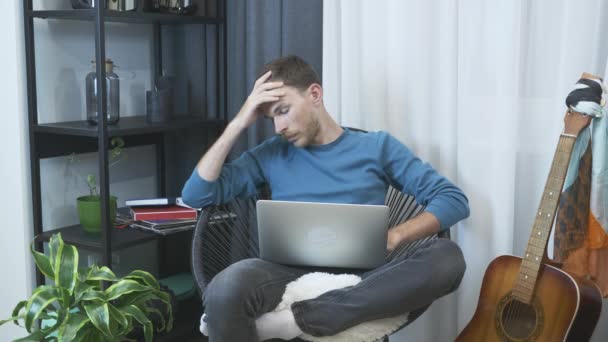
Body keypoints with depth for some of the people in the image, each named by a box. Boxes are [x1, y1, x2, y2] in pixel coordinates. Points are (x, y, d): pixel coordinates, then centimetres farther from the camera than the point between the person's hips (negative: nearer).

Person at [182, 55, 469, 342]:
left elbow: (454, 200, 7)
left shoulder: (377, 146, 15)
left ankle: (292, 319, -32)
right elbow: (196, 195, 12)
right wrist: (237, 124, 7)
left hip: (361, 275, 2)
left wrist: (393, 236, -10)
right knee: (226, 287, -37)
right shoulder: (271, 154, 19)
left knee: (447, 256, -32)